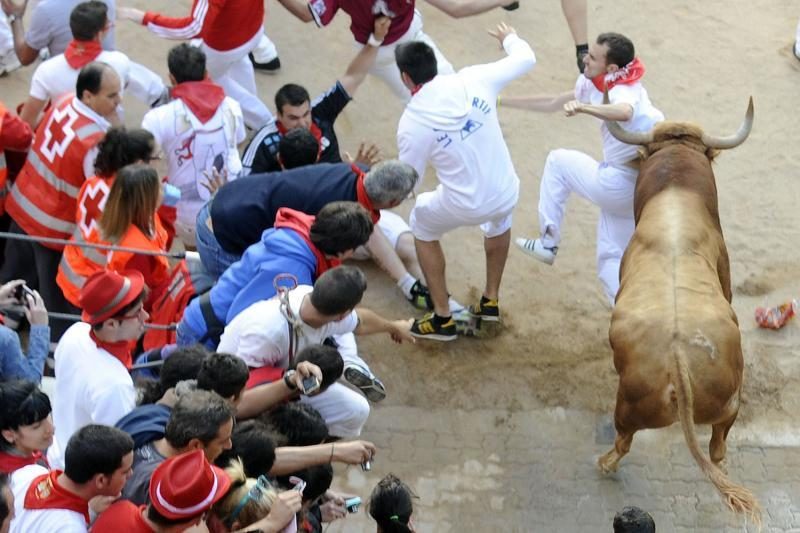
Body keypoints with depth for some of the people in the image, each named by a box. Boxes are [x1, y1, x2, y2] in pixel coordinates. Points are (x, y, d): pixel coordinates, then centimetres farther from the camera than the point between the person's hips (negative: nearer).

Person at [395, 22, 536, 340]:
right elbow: (526, 59, 5)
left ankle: (442, 319, 31)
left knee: (422, 225, 30)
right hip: (506, 195, 4)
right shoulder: (473, 80, -9)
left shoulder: (412, 122, -15)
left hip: (463, 207, -3)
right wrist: (509, 38, 28)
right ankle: (491, 300, 48)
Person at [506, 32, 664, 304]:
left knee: (558, 161, 11)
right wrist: (502, 101, 17)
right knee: (611, 260, 14)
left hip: (620, 186, -9)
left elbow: (624, 112, -49)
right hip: (634, 189, 9)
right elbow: (553, 103, 16)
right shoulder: (593, 83, 4)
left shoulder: (625, 92, -23)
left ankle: (548, 243, 15)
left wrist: (584, 107, -66)